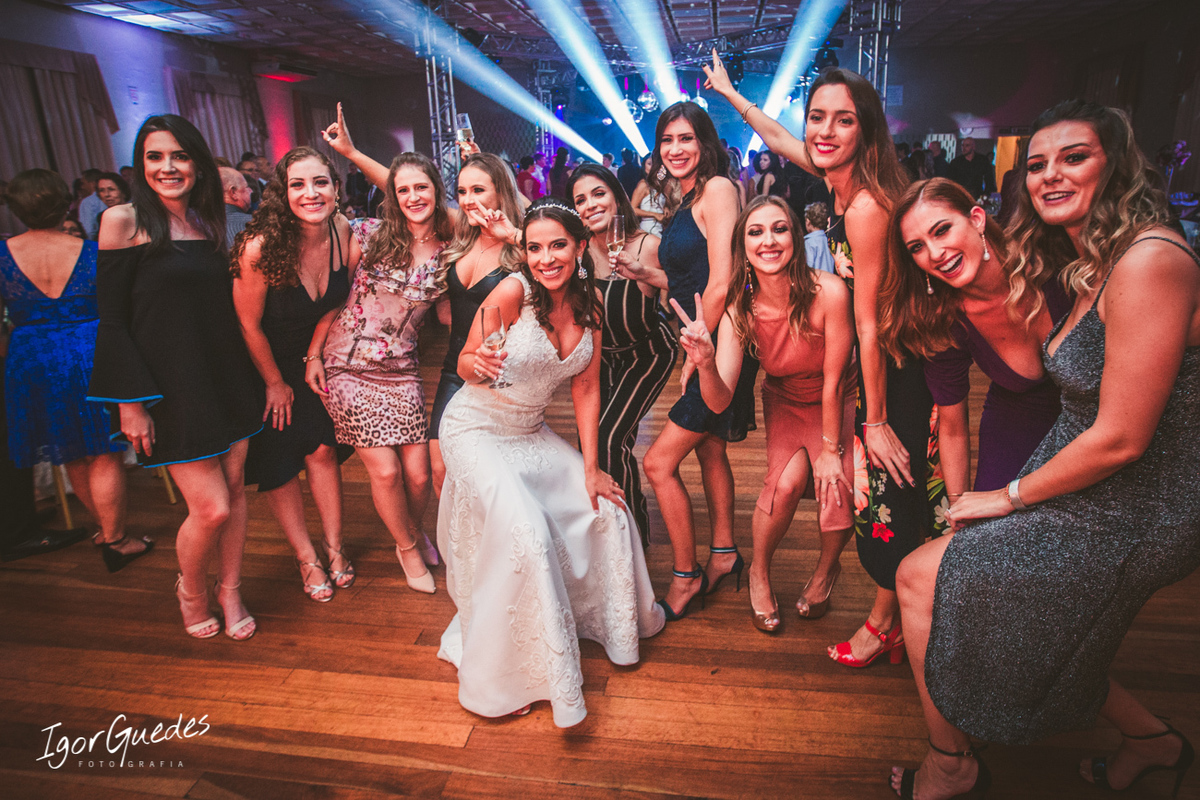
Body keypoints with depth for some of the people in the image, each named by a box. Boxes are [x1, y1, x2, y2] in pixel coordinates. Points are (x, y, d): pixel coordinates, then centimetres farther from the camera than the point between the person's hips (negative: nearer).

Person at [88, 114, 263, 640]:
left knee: (234, 487, 10)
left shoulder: (209, 220, 9)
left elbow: (225, 305, 12)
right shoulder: (123, 220, -7)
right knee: (212, 507, -5)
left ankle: (229, 590, 30)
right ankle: (190, 591, 26)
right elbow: (112, 321, -8)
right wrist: (130, 402, -11)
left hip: (226, 377, 5)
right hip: (169, 387, -5)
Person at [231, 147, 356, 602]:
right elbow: (249, 325, -18)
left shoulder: (343, 233, -16)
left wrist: (315, 355, -2)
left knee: (322, 448, 4)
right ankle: (307, 559, 19)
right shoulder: (260, 246, -30)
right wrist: (276, 383, -7)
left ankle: (334, 548, 20)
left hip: (310, 357, 4)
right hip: (262, 364, -3)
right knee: (277, 463, 4)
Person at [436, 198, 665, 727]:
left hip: (532, 433, 6)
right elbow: (465, 365, -14)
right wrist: (478, 364, -39)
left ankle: (610, 621, 30)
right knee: (524, 532, -23)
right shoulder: (513, 291, -21)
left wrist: (590, 467, -3)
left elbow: (586, 388, -1)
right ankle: (501, 674, -2)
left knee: (605, 510, 1)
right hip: (476, 430, -6)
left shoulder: (589, 303, -5)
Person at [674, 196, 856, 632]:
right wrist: (705, 363, -49)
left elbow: (833, 380, -19)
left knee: (839, 490, -18)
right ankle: (759, 572, 8)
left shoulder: (828, 292, -29)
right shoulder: (739, 310, -21)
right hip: (785, 403, 1)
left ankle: (827, 567, 18)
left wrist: (831, 449, -10)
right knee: (786, 481, -21)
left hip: (839, 403, -1)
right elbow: (720, 400, -28)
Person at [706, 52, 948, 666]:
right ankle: (894, 617, 37)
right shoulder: (843, 178, -1)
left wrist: (876, 421, -19)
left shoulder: (866, 206, -26)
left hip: (902, 372, -9)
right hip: (884, 361, 9)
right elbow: (778, 139, 19)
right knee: (882, 494, 18)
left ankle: (884, 625, 26)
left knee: (892, 495, 5)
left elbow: (870, 324, -24)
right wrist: (728, 91, 30)